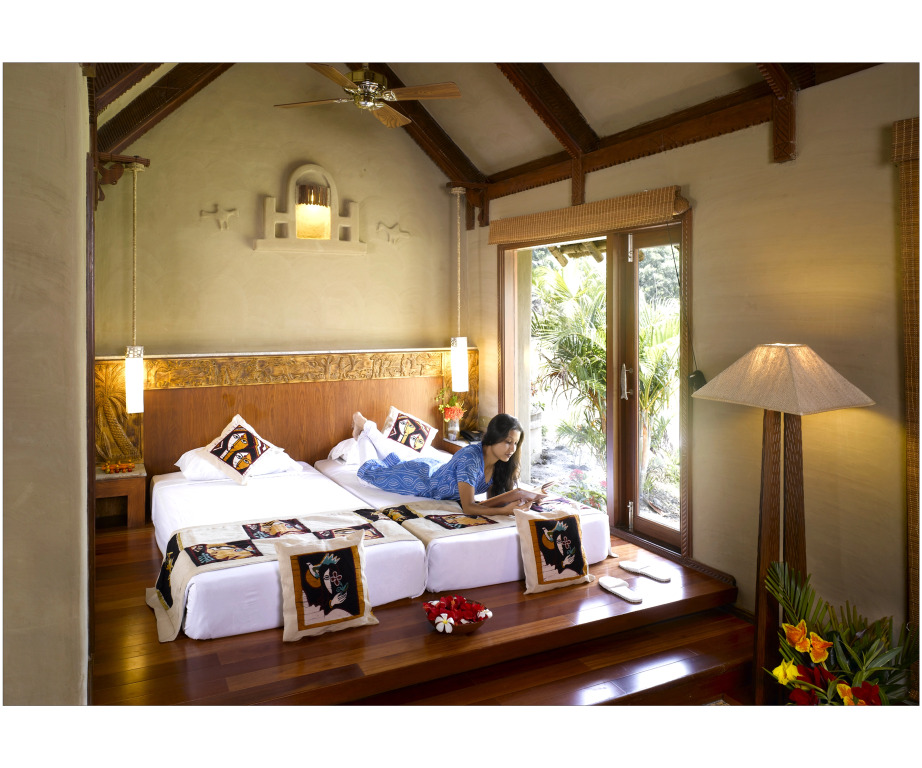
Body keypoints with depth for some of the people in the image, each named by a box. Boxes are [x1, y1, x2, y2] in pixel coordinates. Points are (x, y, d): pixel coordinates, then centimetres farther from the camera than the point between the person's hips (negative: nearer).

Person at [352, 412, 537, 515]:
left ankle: (370, 431, 52)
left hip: (436, 468, 5)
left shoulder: (502, 462, -22)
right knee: (368, 471, 21)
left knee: (395, 464, 34)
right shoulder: (470, 457, -44)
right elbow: (468, 508, -44)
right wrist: (504, 510, -55)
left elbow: (491, 499, -17)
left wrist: (514, 495, -37)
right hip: (420, 476, -5)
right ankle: (365, 426, 41)